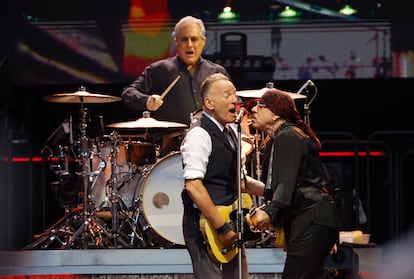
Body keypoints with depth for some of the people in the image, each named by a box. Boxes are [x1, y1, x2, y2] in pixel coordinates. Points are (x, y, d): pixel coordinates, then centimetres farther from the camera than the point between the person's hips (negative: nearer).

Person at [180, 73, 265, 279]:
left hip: (229, 220, 9)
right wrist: (222, 227, -24)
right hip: (204, 226, -9)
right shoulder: (199, 135, -14)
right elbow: (193, 185, -23)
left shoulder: (231, 132, 15)